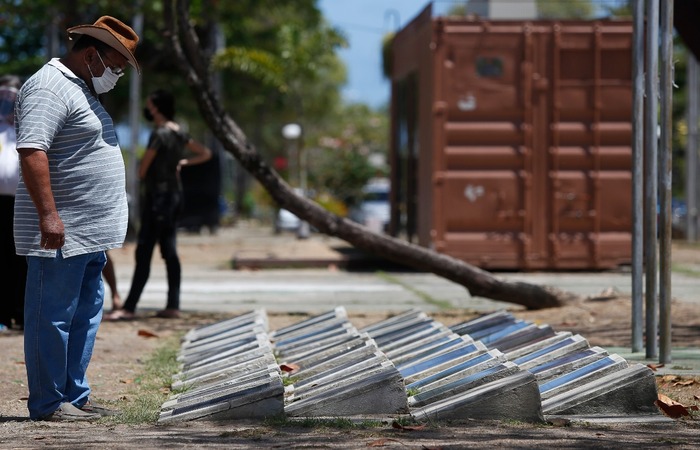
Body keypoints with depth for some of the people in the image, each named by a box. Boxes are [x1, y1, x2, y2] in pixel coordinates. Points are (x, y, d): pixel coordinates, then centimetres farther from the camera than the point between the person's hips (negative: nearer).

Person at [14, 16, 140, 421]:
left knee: (85, 316, 13)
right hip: (61, 234, -11)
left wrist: (104, 228, 27)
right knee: (52, 318, -4)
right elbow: (31, 150, -23)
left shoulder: (83, 89, 20)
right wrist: (48, 214, -28)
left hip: (91, 235, 11)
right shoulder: (49, 87, -13)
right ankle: (47, 404, 0)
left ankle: (75, 397, 20)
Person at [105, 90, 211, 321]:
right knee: (169, 251, 9)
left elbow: (142, 169, -13)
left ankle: (129, 308, -11)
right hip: (174, 194, 9)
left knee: (143, 252, -10)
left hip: (158, 195, -9)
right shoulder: (179, 133, 10)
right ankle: (173, 305, 9)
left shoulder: (160, 134, -15)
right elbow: (205, 153, 22)